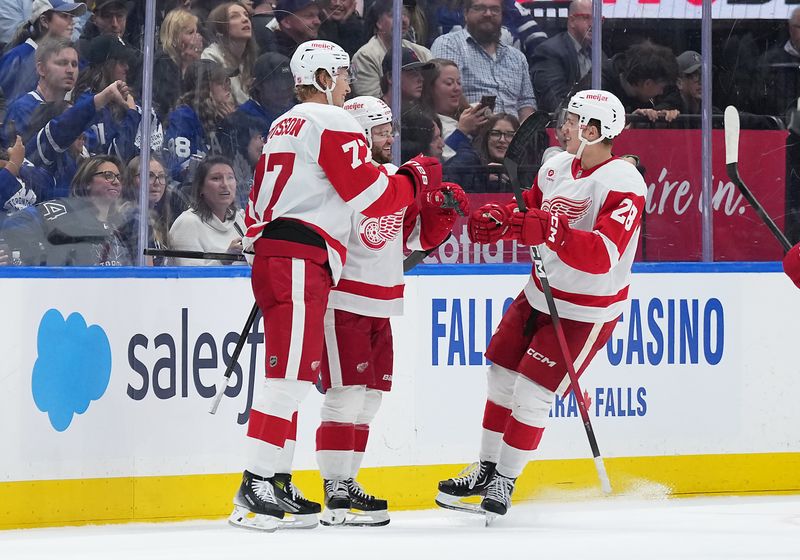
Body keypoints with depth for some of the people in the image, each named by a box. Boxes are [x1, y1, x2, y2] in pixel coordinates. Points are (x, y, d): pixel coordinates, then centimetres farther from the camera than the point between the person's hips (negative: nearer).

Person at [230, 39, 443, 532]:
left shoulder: (284, 126, 23)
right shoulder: (333, 123, -7)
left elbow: (261, 196, 25)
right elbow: (371, 196, -11)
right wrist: (416, 179, 3)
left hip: (272, 253, 10)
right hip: (302, 260, -10)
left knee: (294, 372, 12)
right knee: (291, 372, -13)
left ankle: (274, 481, 10)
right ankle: (257, 486, -19)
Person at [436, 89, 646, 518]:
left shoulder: (623, 185, -25)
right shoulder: (557, 166, -1)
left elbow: (602, 255, -35)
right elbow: (529, 211, 14)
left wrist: (551, 231, -45)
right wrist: (496, 220, -8)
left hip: (586, 312, -8)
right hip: (541, 292, 8)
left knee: (532, 392, -8)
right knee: (502, 376, 11)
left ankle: (505, 482, 8)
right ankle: (486, 470, 26)